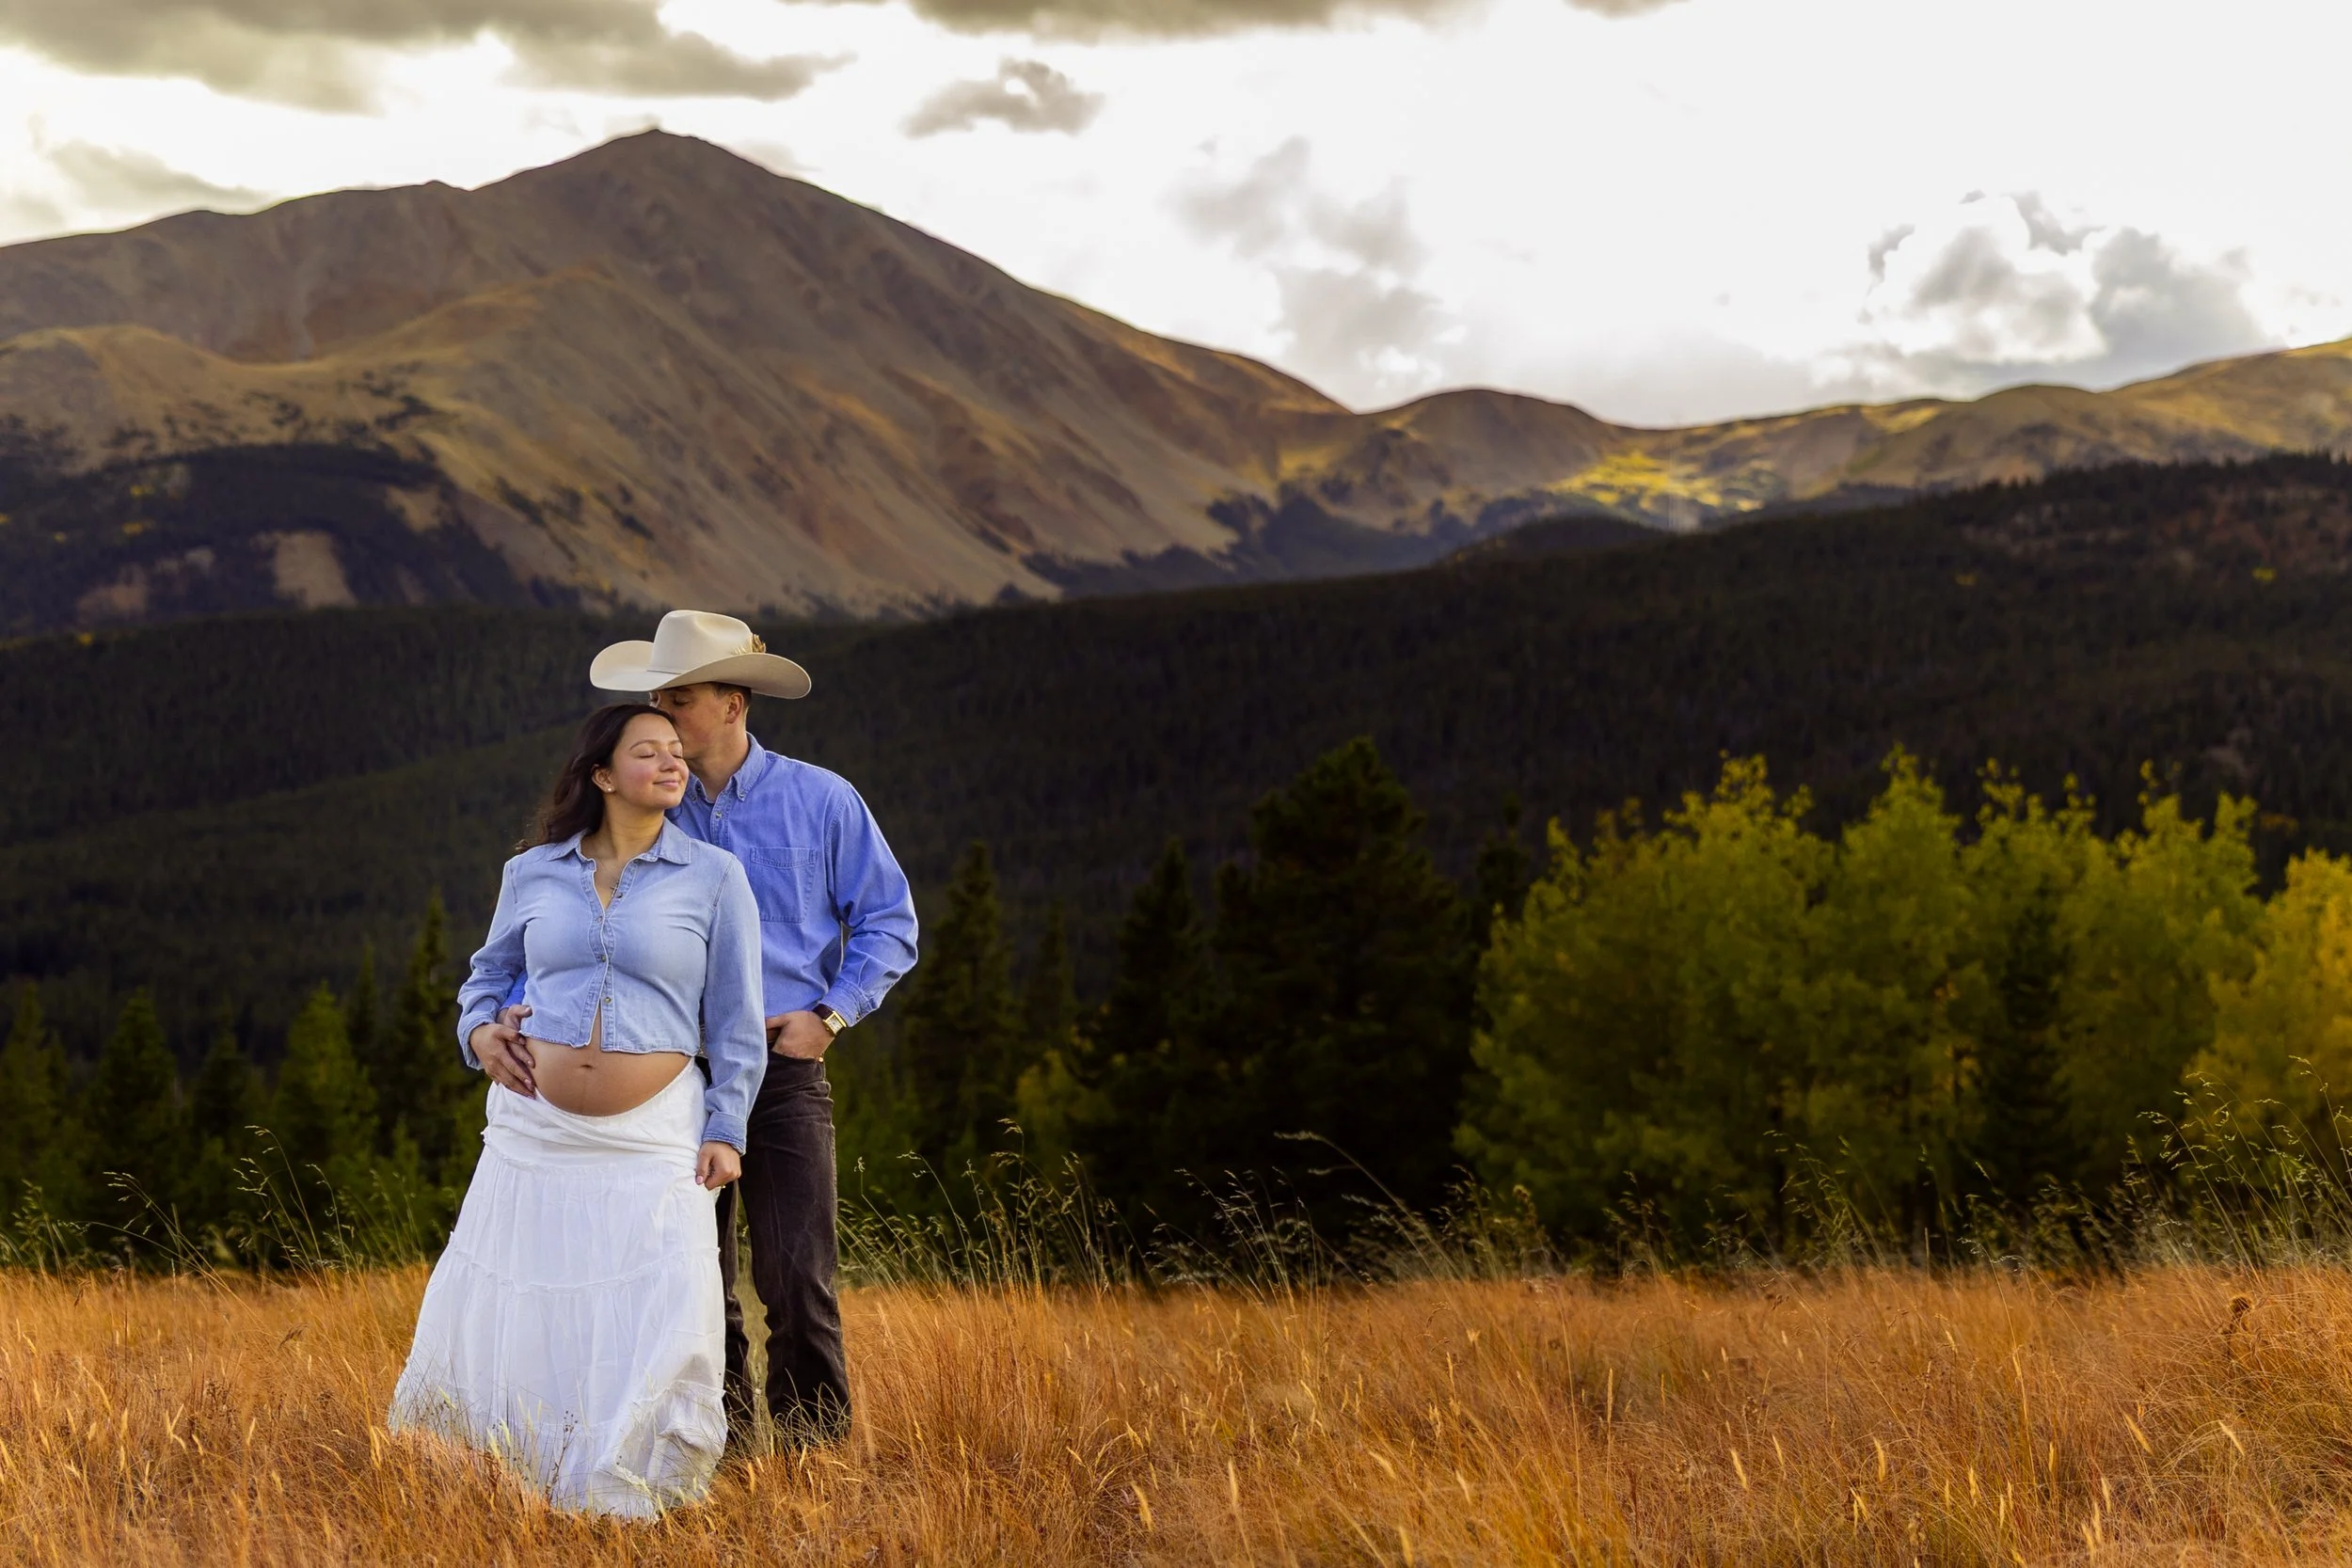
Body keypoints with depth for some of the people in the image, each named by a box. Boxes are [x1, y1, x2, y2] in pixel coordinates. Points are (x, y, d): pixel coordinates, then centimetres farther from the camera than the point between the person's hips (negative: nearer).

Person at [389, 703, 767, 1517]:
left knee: (662, 1324, -9)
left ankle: (627, 1497, 7)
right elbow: (490, 972, 21)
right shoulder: (533, 873, 6)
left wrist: (726, 1128, -4)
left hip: (651, 1140, -2)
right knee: (510, 1311, 6)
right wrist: (480, 1029, 0)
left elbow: (736, 1018, 2)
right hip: (535, 1127, 2)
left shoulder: (713, 877, 0)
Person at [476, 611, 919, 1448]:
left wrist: (830, 1015, -6)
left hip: (783, 1072, -2)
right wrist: (513, 1017, -16)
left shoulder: (821, 802, 2)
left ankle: (815, 1443, 4)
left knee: (795, 1276, -7)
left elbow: (889, 925, 6)